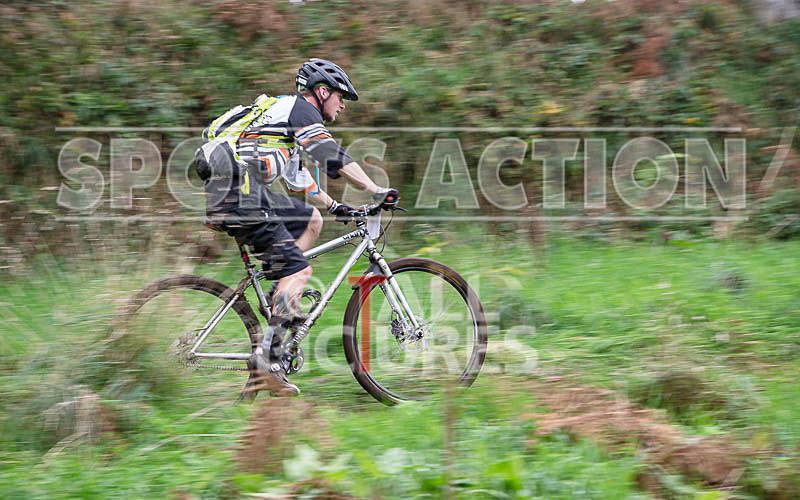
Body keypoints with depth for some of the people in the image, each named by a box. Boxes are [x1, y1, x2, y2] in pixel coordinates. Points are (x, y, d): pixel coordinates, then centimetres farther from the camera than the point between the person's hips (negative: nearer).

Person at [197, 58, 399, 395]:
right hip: (239, 194, -10)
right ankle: (267, 355, -15)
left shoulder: (284, 110, 30)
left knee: (311, 220, 20)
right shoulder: (301, 109, 1)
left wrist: (335, 207, 36)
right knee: (299, 270, -8)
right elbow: (332, 156, -12)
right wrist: (376, 191, -11)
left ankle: (282, 300, 11)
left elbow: (299, 179, 37)